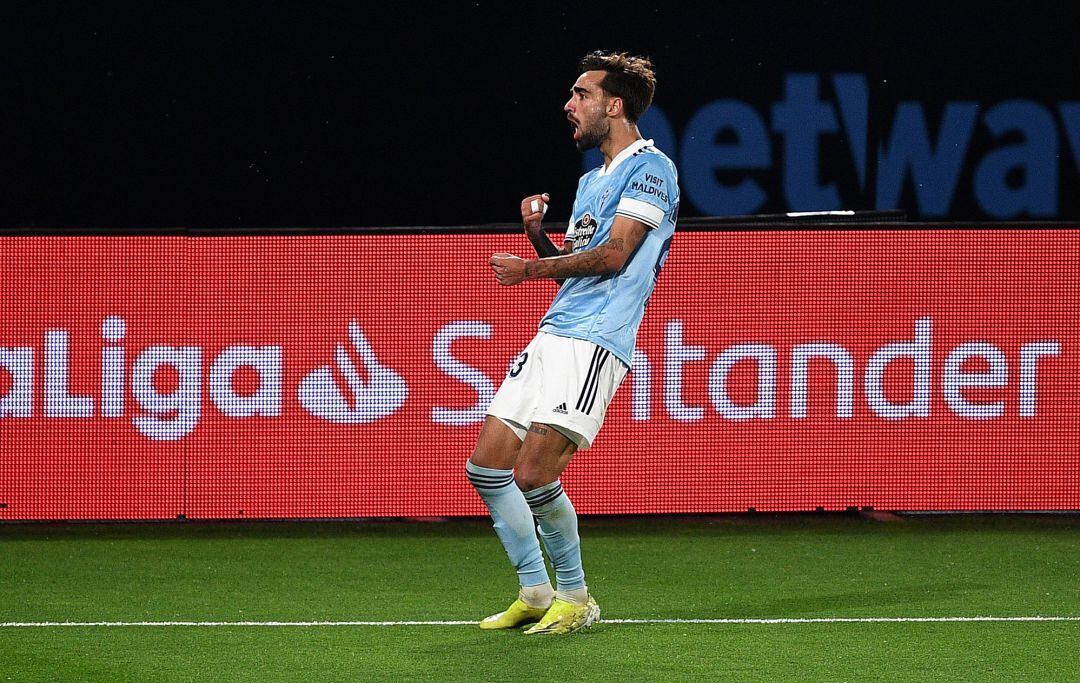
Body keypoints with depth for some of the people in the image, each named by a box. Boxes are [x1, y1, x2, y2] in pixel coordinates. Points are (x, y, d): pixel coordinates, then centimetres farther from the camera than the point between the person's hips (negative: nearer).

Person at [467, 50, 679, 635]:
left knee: (533, 474, -17)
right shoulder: (592, 179, 22)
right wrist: (538, 234, 5)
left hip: (595, 341, -9)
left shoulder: (651, 169, -7)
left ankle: (575, 597, 0)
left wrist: (530, 270, -6)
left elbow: (612, 255, -15)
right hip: (552, 336, 9)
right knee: (486, 467, 5)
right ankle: (535, 593, 15)